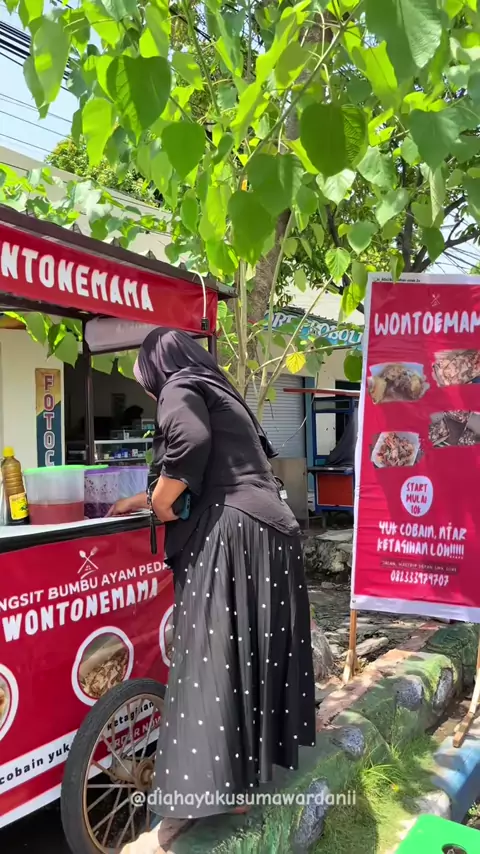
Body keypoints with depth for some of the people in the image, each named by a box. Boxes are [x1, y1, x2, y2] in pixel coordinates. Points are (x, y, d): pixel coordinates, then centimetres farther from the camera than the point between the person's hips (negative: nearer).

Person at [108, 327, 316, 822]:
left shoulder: (179, 388, 0)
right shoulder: (218, 391, 27)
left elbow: (192, 440, -23)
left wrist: (160, 502, -8)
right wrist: (149, 499, 38)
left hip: (231, 533, -9)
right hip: (268, 529, 9)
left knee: (216, 654, -3)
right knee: (254, 649, 17)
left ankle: (221, 781, 4)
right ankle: (260, 753, 30)